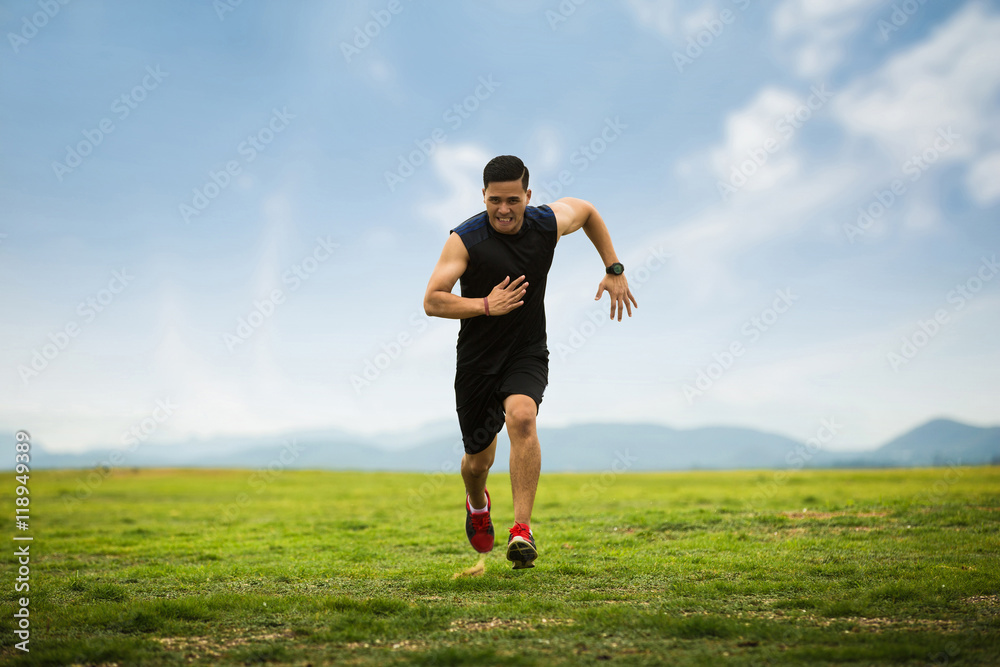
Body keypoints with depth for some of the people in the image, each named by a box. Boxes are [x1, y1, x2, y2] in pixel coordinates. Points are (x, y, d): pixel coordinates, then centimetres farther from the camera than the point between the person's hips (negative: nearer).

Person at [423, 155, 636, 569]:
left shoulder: (548, 224, -7)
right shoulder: (465, 240, -15)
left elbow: (585, 209, 16)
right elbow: (432, 302, -17)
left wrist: (614, 270, 12)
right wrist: (486, 305, -29)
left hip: (528, 353, 0)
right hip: (477, 360, 0)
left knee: (522, 418, -31)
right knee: (478, 461, 8)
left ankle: (522, 530, -30)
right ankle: (477, 504, 47)